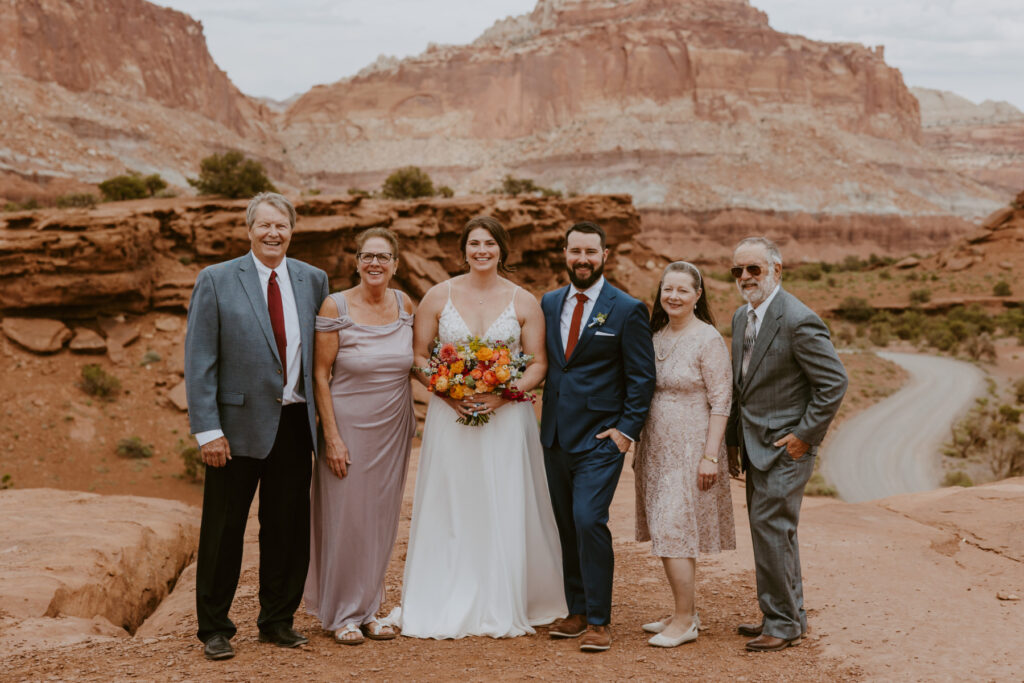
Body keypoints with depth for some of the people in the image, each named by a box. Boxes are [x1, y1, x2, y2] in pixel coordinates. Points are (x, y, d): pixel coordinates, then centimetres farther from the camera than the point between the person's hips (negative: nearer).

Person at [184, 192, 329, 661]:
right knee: (224, 529, 6)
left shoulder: (313, 281, 8)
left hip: (295, 424, 3)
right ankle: (214, 627, 20)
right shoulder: (216, 281, -3)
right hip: (238, 424, -3)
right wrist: (207, 429, -11)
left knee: (288, 527, 10)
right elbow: (198, 360, -5)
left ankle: (278, 621, 25)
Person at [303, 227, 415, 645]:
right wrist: (332, 436, -15)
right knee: (345, 518, 3)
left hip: (393, 429, 4)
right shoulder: (335, 307, -11)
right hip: (349, 425, -4)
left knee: (381, 519, 11)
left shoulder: (405, 305, 2)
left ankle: (368, 609, 24)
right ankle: (341, 613, 18)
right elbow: (320, 375, -10)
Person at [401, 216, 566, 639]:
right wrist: (448, 393, -11)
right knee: (448, 513, 2)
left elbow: (538, 363, 2)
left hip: (506, 416, 0)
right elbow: (418, 355, 5)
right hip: (450, 417, 0)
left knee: (505, 512, 1)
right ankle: (444, 609, 11)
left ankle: (503, 610, 11)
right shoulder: (439, 296, 4)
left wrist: (504, 395, -14)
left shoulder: (524, 302, 3)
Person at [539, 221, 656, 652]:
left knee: (589, 520, -14)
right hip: (556, 436, 6)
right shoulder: (549, 303, 10)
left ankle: (598, 621, -4)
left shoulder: (627, 310, -5)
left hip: (600, 438, -5)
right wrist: (546, 417, 9)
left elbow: (642, 377, -4)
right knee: (567, 526, 10)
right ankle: (577, 612, 21)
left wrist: (627, 430, -10)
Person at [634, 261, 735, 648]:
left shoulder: (708, 339, -11)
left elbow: (721, 401, -13)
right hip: (657, 448, 7)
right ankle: (686, 614, 21)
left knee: (673, 533, -8)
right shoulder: (657, 336, 9)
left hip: (690, 448, -7)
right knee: (667, 534, 10)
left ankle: (684, 622, 3)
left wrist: (710, 455, -17)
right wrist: (639, 448, 14)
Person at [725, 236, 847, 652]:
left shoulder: (797, 321, -17)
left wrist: (804, 435, -16)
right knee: (772, 530, 15)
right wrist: (733, 440, 16)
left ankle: (783, 624, 5)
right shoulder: (741, 317, 11)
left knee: (771, 528, -7)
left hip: (785, 446, -9)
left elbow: (834, 383, -17)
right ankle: (790, 615, 27)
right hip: (758, 446, 9)